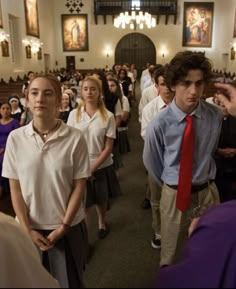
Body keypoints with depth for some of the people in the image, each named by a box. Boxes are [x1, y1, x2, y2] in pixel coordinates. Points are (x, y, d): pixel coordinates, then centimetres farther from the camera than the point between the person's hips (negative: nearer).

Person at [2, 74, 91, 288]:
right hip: (30, 228, 2)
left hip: (68, 227, -1)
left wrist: (63, 227, -9)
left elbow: (79, 187, -8)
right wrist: (27, 229, -7)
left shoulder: (75, 138, -14)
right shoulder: (15, 138, -8)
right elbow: (15, 189, -3)